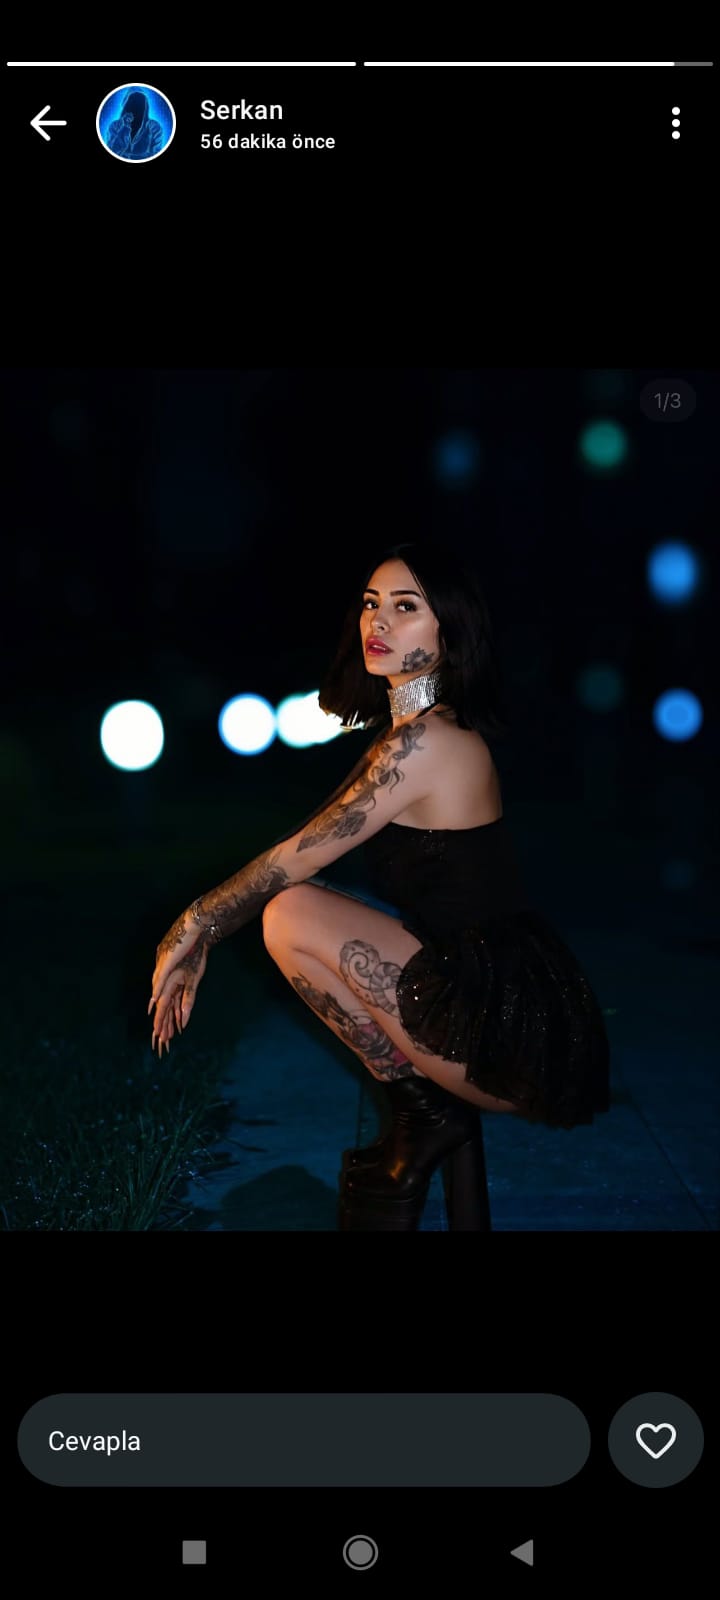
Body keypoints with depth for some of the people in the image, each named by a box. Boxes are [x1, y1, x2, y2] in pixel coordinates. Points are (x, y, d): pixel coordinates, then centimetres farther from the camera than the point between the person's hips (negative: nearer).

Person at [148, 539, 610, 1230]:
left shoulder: (426, 742, -15)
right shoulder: (406, 734, 15)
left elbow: (291, 862, -10)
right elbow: (303, 853, 18)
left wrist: (189, 933, 2)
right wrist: (198, 937, 14)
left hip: (515, 1033, -10)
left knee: (293, 915, -13)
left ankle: (421, 1111, -2)